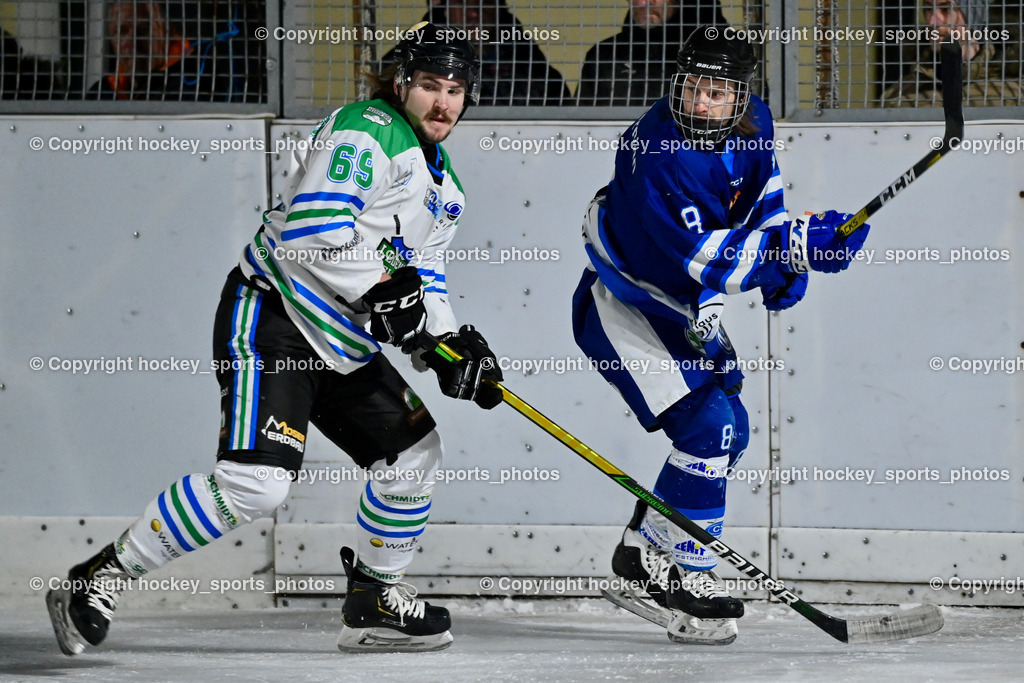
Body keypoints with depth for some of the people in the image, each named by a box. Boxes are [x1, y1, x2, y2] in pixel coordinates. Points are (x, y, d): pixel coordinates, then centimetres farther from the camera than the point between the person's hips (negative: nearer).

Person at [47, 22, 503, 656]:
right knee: (256, 481, -23)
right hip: (270, 321, -10)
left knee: (414, 449, 12)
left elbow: (422, 275, 25)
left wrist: (452, 342, 8)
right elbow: (311, 228, -23)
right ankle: (103, 577, -17)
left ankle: (374, 603, 27)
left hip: (339, 346, 10)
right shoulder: (367, 131, -13)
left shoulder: (442, 181, 18)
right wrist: (381, 293, -22)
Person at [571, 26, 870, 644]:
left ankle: (642, 560, 25)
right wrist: (800, 245, -43)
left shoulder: (753, 126, -9)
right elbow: (702, 259, -37)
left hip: (687, 308, 9)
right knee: (708, 428, -19)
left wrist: (784, 264, -2)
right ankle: (684, 581, -8)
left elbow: (764, 189, 12)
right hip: (624, 307, -9)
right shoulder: (656, 157, -34)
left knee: (729, 431, 13)